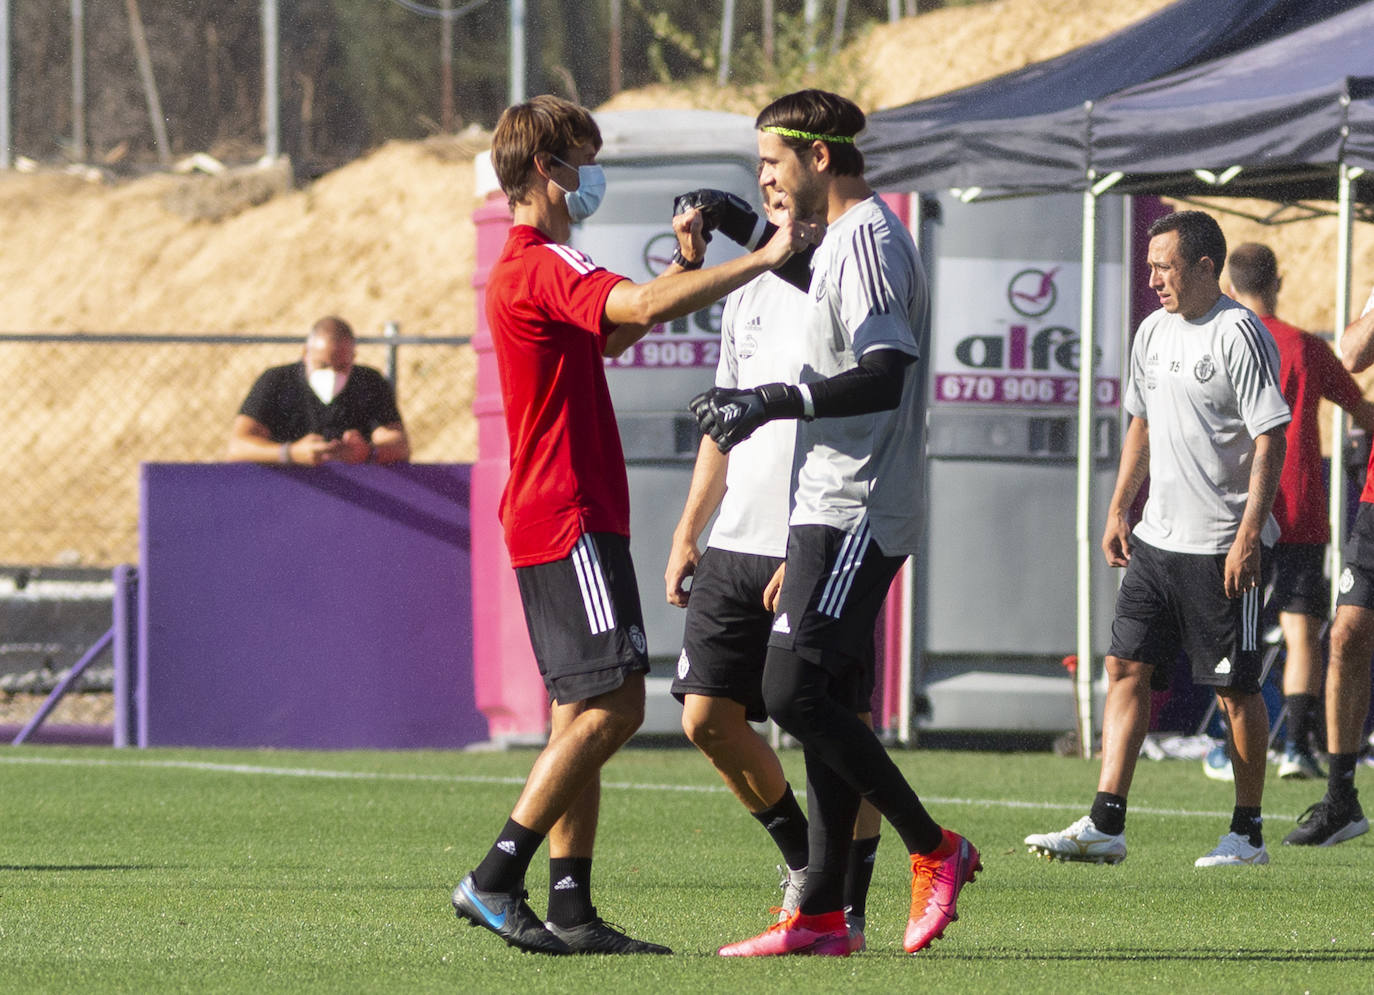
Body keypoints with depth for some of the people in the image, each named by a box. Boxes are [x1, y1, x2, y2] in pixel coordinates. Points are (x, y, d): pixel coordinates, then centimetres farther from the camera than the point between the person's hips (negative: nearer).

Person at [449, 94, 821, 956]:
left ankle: (571, 908, 6)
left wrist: (686, 268, 21)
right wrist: (763, 259, -28)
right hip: (571, 520, -11)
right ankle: (494, 881, -14)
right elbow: (642, 309, -30)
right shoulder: (542, 266, -14)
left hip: (555, 521, 11)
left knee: (584, 715, 9)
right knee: (611, 706, -13)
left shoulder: (528, 270, 20)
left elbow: (609, 335, 34)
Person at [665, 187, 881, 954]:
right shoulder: (751, 297, 14)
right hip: (735, 546, 7)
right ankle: (803, 864, 24)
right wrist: (688, 532, 17)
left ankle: (847, 911, 6)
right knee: (709, 717, 4)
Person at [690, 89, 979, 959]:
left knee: (797, 693, -15)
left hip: (854, 517, -11)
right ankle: (822, 915, 6)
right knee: (827, 706, 7)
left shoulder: (866, 237, -12)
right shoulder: (852, 237, 20)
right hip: (833, 510, 11)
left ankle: (934, 849, -7)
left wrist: (774, 403, -23)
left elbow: (885, 376, -21)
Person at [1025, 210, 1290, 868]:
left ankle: (1248, 833, 10)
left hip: (1222, 548, -8)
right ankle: (1106, 825, -1)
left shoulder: (1240, 336, -13)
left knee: (1235, 689, 0)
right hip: (1156, 540, 8)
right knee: (1127, 666, 1)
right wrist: (1119, 510, 16)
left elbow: (1271, 439, -15)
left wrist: (1249, 533, -20)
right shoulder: (1154, 332, 11)